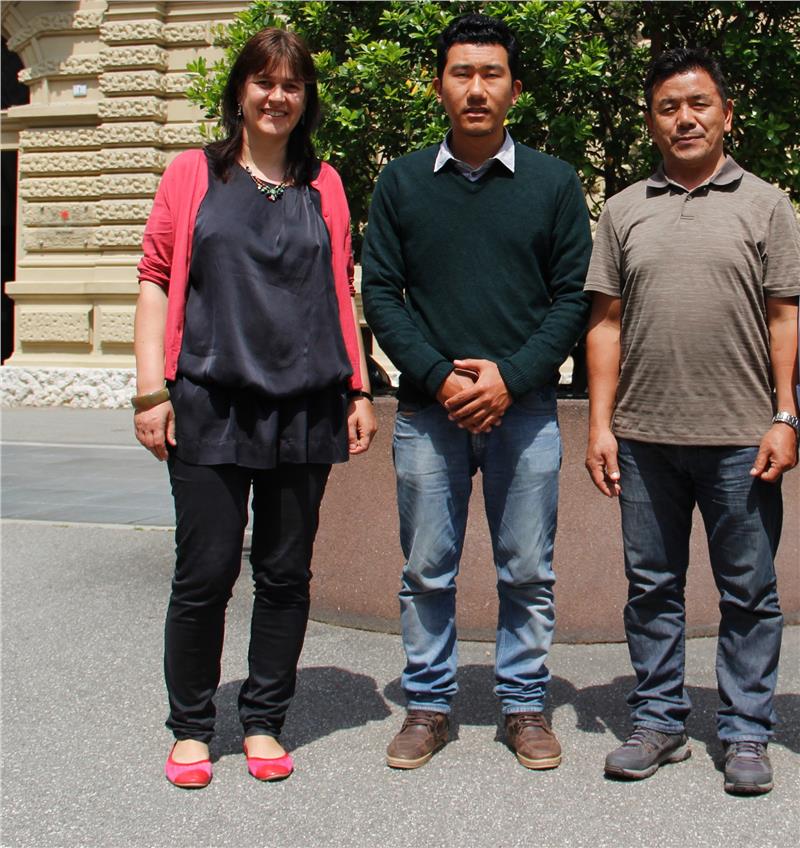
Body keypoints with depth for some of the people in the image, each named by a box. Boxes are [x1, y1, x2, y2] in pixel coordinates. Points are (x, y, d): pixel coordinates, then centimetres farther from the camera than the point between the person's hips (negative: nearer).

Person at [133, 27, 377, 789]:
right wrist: (151, 392, -5)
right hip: (210, 404, -2)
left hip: (304, 408, 2)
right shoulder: (194, 173, 8)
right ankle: (190, 727, 16)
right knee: (205, 573, -2)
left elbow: (341, 294, 15)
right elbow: (157, 282, 4)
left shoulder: (322, 184, 14)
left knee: (286, 573, 7)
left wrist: (359, 391, 8)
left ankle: (264, 721, 21)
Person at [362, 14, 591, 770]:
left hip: (524, 409, 0)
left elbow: (574, 296, 2)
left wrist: (511, 377, -10)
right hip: (427, 409, 1)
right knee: (426, 571, 7)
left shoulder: (553, 182, 5)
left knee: (527, 572, 7)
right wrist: (439, 376, -9)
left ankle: (524, 706, 22)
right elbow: (379, 292, 3)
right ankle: (427, 704, 21)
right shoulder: (402, 182, 6)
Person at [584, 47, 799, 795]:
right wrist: (600, 423, 2)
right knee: (652, 587, 10)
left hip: (740, 437, -2)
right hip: (644, 436, 2)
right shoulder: (625, 211, 11)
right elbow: (606, 322, 9)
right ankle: (658, 723, 22)